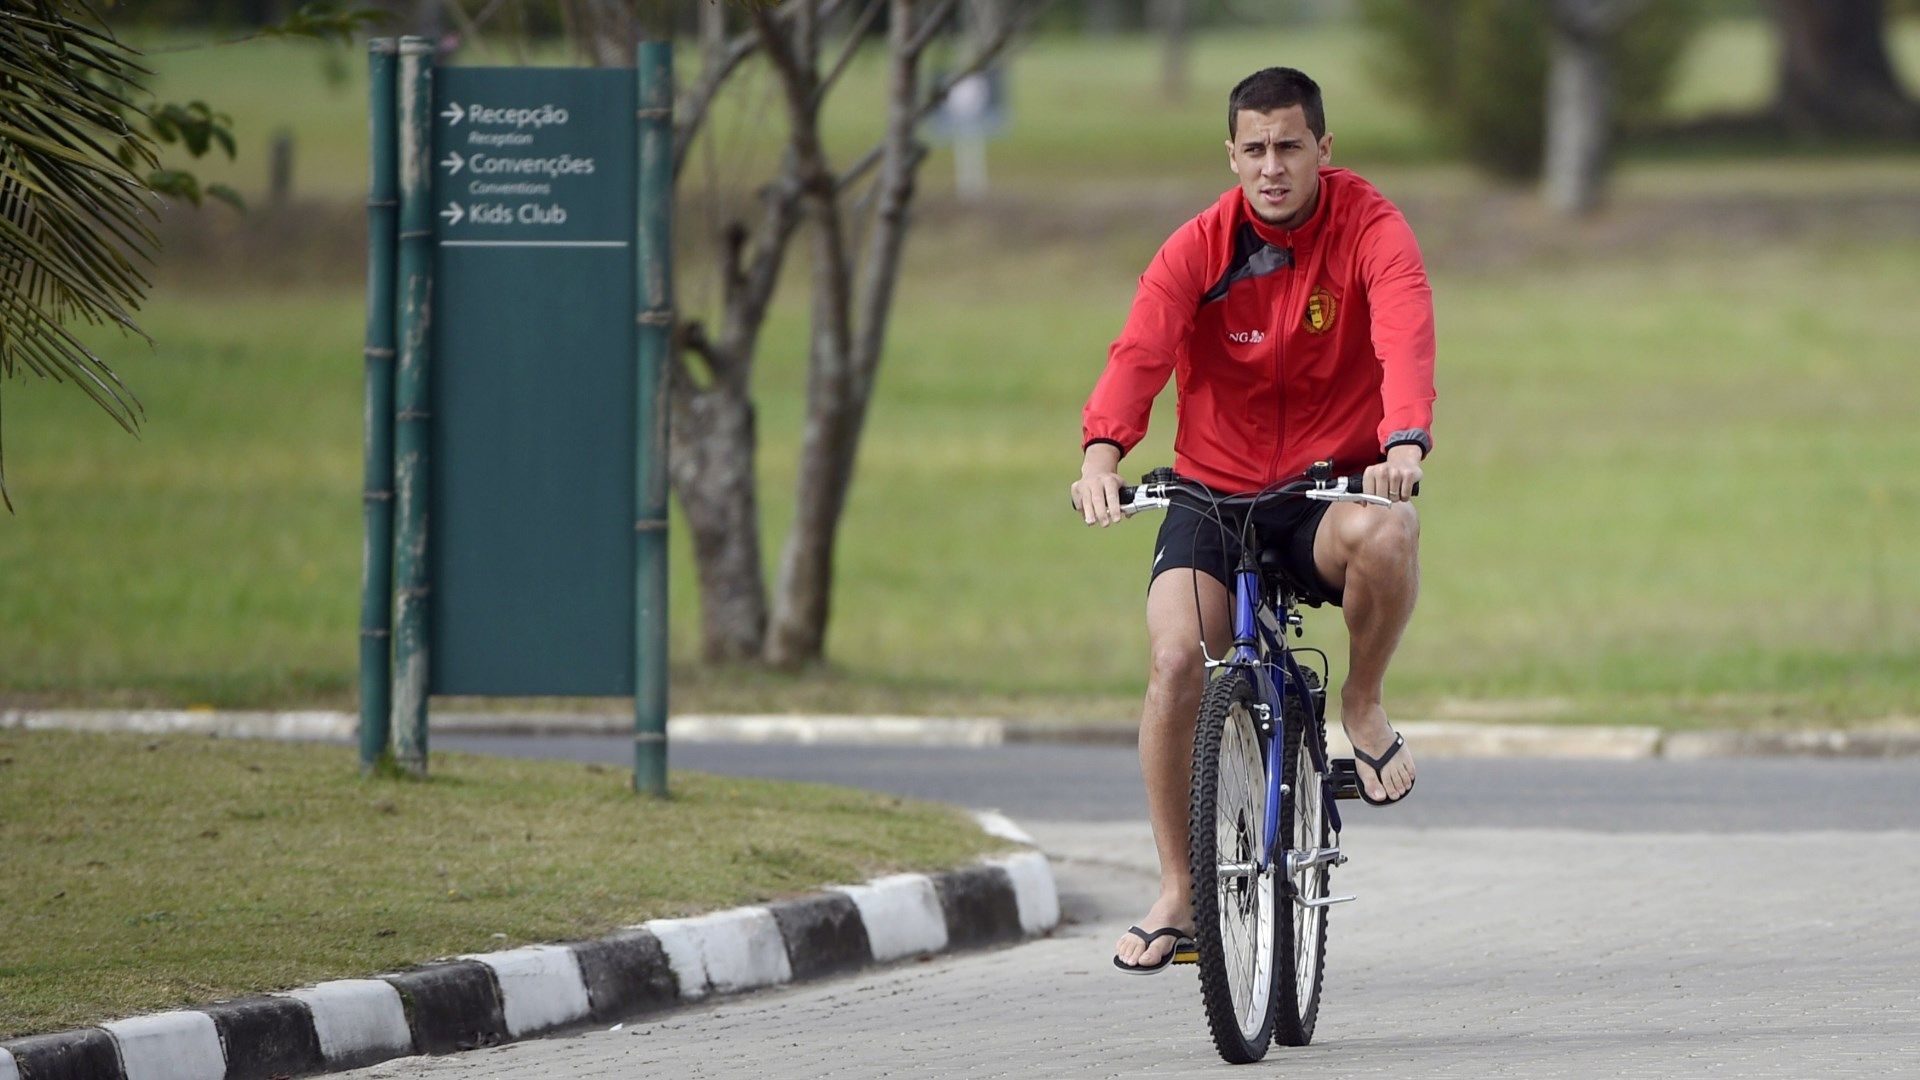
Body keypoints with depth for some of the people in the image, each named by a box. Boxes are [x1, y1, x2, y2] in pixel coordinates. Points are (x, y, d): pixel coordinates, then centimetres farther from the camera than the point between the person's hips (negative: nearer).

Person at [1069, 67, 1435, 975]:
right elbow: (1141, 349, -23)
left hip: (1329, 489, -1)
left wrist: (1405, 442, -50)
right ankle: (1177, 896, -6)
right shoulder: (1199, 248, -7)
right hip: (1213, 491, 1)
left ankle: (1363, 705, -7)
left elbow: (1405, 334, -29)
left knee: (1385, 534, -37)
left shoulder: (1370, 229, -11)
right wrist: (1102, 452, -43)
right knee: (1177, 660, -21)